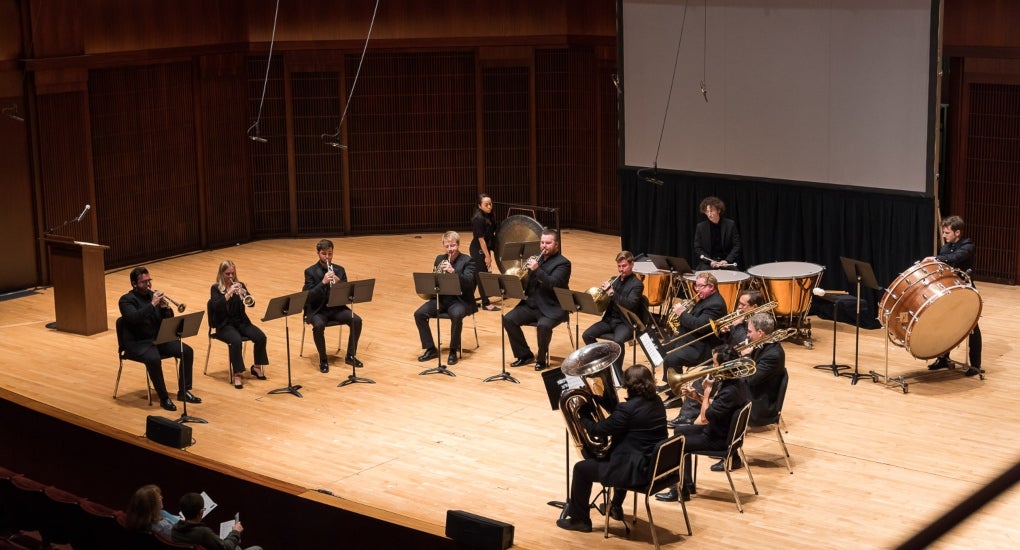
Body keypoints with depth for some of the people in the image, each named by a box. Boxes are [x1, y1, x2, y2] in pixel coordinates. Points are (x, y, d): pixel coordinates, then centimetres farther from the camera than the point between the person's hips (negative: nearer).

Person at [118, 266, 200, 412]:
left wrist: (165, 307, -12)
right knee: (154, 359, -35)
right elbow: (133, 318, -26)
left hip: (159, 338, 6)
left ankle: (184, 391, -1)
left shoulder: (154, 295, 11)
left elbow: (169, 319, 9)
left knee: (187, 351, -11)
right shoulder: (126, 300, -6)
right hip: (138, 343, -6)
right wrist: (152, 304, -28)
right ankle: (164, 398, -22)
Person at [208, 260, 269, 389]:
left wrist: (245, 296, -23)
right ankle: (237, 375, -27)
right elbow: (216, 306, -20)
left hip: (241, 321, 4)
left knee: (261, 337, -20)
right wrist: (228, 293, -29)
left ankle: (257, 367, -1)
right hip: (224, 324, -4)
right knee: (236, 341, -35)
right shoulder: (215, 288, -2)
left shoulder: (239, 285, 8)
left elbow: (251, 304, -2)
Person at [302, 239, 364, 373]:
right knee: (318, 326, -35)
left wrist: (338, 282, -19)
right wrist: (323, 282, -28)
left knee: (357, 320, -21)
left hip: (336, 307, 3)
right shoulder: (310, 271, -4)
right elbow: (310, 296, -15)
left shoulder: (339, 270, 6)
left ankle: (350, 356, -4)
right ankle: (323, 360, -15)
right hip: (317, 309, -3)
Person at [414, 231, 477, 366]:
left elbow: (469, 282, -19)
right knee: (419, 314, -17)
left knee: (456, 315, -37)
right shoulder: (440, 259, 13)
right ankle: (431, 349, -5)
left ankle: (453, 351, -19)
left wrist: (453, 271, -33)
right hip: (441, 298, 5)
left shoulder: (467, 261, -3)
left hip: (460, 300, -5)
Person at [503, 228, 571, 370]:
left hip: (552, 308, -7)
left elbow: (553, 284, -21)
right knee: (508, 319, -13)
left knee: (543, 325, -35)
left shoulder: (563, 263, -5)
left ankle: (542, 358, -9)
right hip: (531, 304, 7)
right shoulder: (537, 259, 16)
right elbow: (528, 283, 18)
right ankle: (524, 355, 1)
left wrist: (537, 269, -28)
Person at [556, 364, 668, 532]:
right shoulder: (657, 402, 4)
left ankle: (579, 519, 22)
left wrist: (582, 413, 5)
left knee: (581, 468, 9)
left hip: (638, 471, -9)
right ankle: (616, 508, 50)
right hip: (658, 466, 9)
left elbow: (597, 430, -13)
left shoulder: (628, 408, -22)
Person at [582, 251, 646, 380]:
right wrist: (604, 290, -8)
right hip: (610, 319, 7)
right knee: (587, 335, -13)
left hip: (626, 322, -7)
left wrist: (612, 292, -27)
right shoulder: (614, 280, 14)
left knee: (617, 341, -36)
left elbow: (630, 304, -22)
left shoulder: (637, 284, -7)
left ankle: (617, 371, -17)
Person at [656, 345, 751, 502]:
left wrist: (707, 390, -20)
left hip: (720, 439, -10)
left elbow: (705, 417, -28)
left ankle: (680, 490, 8)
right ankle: (688, 484, 25)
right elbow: (714, 406, 10)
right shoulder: (735, 380, -1)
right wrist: (700, 397, -4)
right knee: (679, 431, 21)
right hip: (721, 429, 10)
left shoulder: (731, 391, -32)